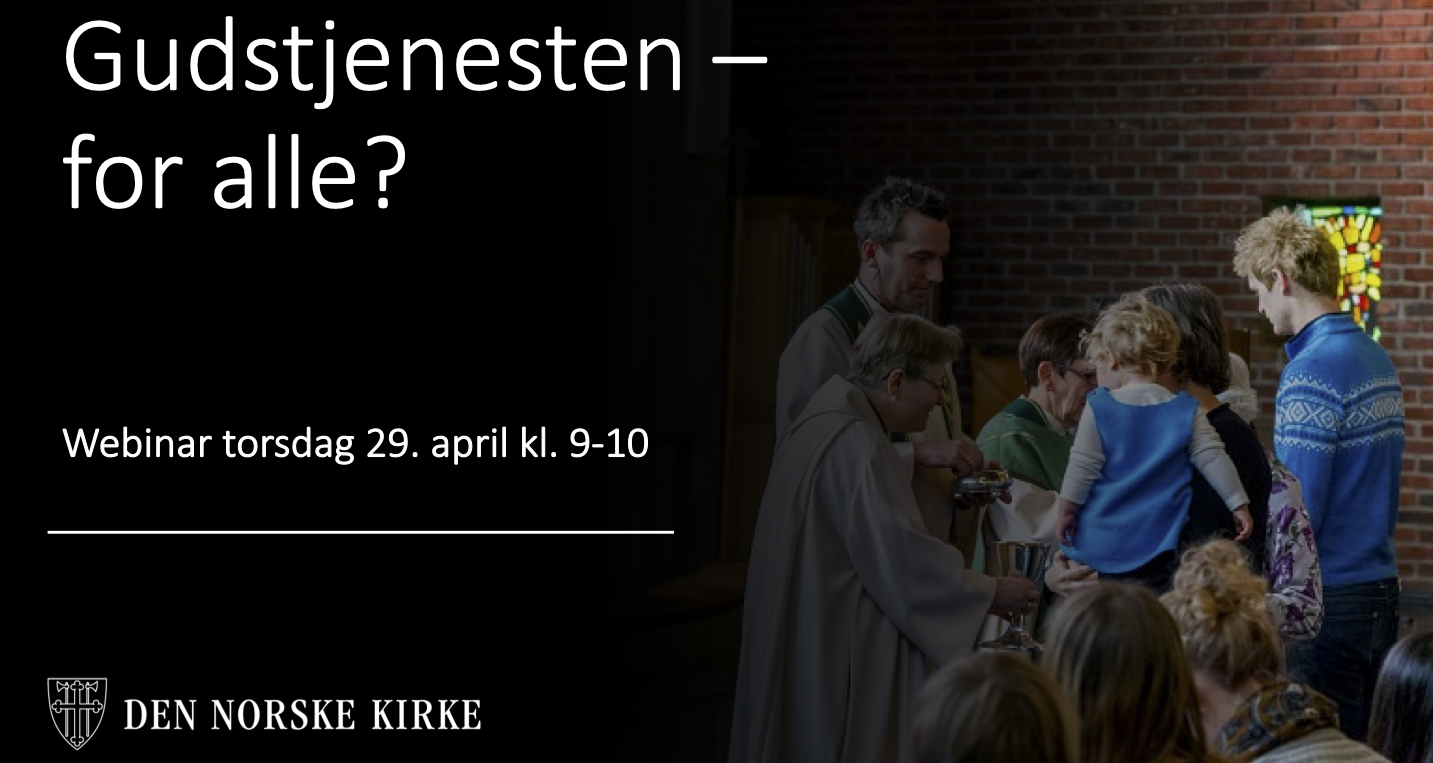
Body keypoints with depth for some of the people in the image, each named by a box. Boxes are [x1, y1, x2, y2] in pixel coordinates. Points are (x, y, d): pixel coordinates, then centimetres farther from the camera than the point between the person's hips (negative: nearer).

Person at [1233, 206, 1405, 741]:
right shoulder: (1378, 360, 12)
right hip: (1382, 587, 9)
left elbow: (1296, 510, -19)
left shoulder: (1313, 371, -16)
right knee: (1362, 747, 13)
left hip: (1327, 598, -9)